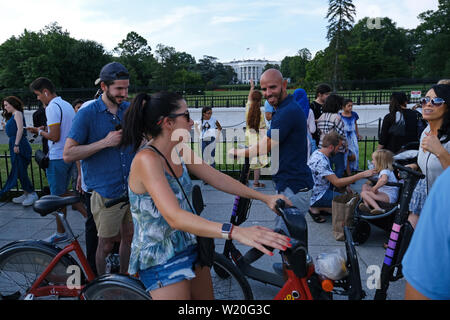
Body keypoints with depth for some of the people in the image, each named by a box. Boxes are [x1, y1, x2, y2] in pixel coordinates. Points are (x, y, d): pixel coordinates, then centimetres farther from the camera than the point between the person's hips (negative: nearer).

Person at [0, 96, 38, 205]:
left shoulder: (17, 113, -5)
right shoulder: (12, 116, 23)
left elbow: (20, 129, -17)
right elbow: (11, 131, 16)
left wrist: (16, 144, -22)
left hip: (19, 144, -10)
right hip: (14, 144, 10)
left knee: (21, 171, -9)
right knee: (18, 171, 10)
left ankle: (32, 194, -4)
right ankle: (26, 194, 15)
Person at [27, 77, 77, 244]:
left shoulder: (52, 107, -16)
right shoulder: (67, 105, 13)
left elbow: (55, 136, -22)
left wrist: (40, 131, -4)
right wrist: (46, 128, 13)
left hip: (57, 158, -9)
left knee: (58, 196, 2)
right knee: (64, 192, 20)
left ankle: (61, 233, 13)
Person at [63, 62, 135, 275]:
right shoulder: (87, 114, -9)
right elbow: (68, 154, -12)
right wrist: (105, 142, -20)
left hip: (132, 189, 5)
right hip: (106, 193, -4)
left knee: (129, 238, 15)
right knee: (106, 244, 7)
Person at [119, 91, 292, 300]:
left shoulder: (180, 151, 0)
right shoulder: (147, 159, -26)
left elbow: (218, 178, 1)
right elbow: (175, 217, -36)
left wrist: (265, 198, -7)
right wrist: (235, 232, -45)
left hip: (189, 247, 8)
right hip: (160, 262, -8)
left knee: (206, 296, 18)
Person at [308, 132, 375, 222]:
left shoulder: (317, 152, 2)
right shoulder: (321, 161, -29)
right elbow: (337, 182, -30)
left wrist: (345, 185, 6)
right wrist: (361, 175, -29)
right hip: (317, 196, -10)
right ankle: (316, 208, -6)